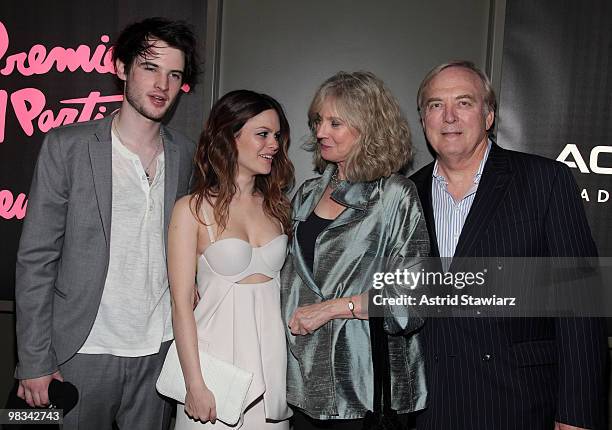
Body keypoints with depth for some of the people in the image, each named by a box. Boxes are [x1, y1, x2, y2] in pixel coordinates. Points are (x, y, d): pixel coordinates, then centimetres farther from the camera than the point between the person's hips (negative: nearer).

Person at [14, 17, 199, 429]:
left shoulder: (186, 154, 2)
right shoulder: (67, 145, -8)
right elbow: (36, 260, -8)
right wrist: (35, 362, -8)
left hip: (161, 347, 3)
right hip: (86, 349, -3)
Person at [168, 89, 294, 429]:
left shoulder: (276, 206, 7)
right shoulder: (193, 209, -7)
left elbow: (282, 283, 11)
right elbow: (181, 302, -9)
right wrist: (195, 384, -12)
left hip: (273, 354, 4)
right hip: (219, 353, -4)